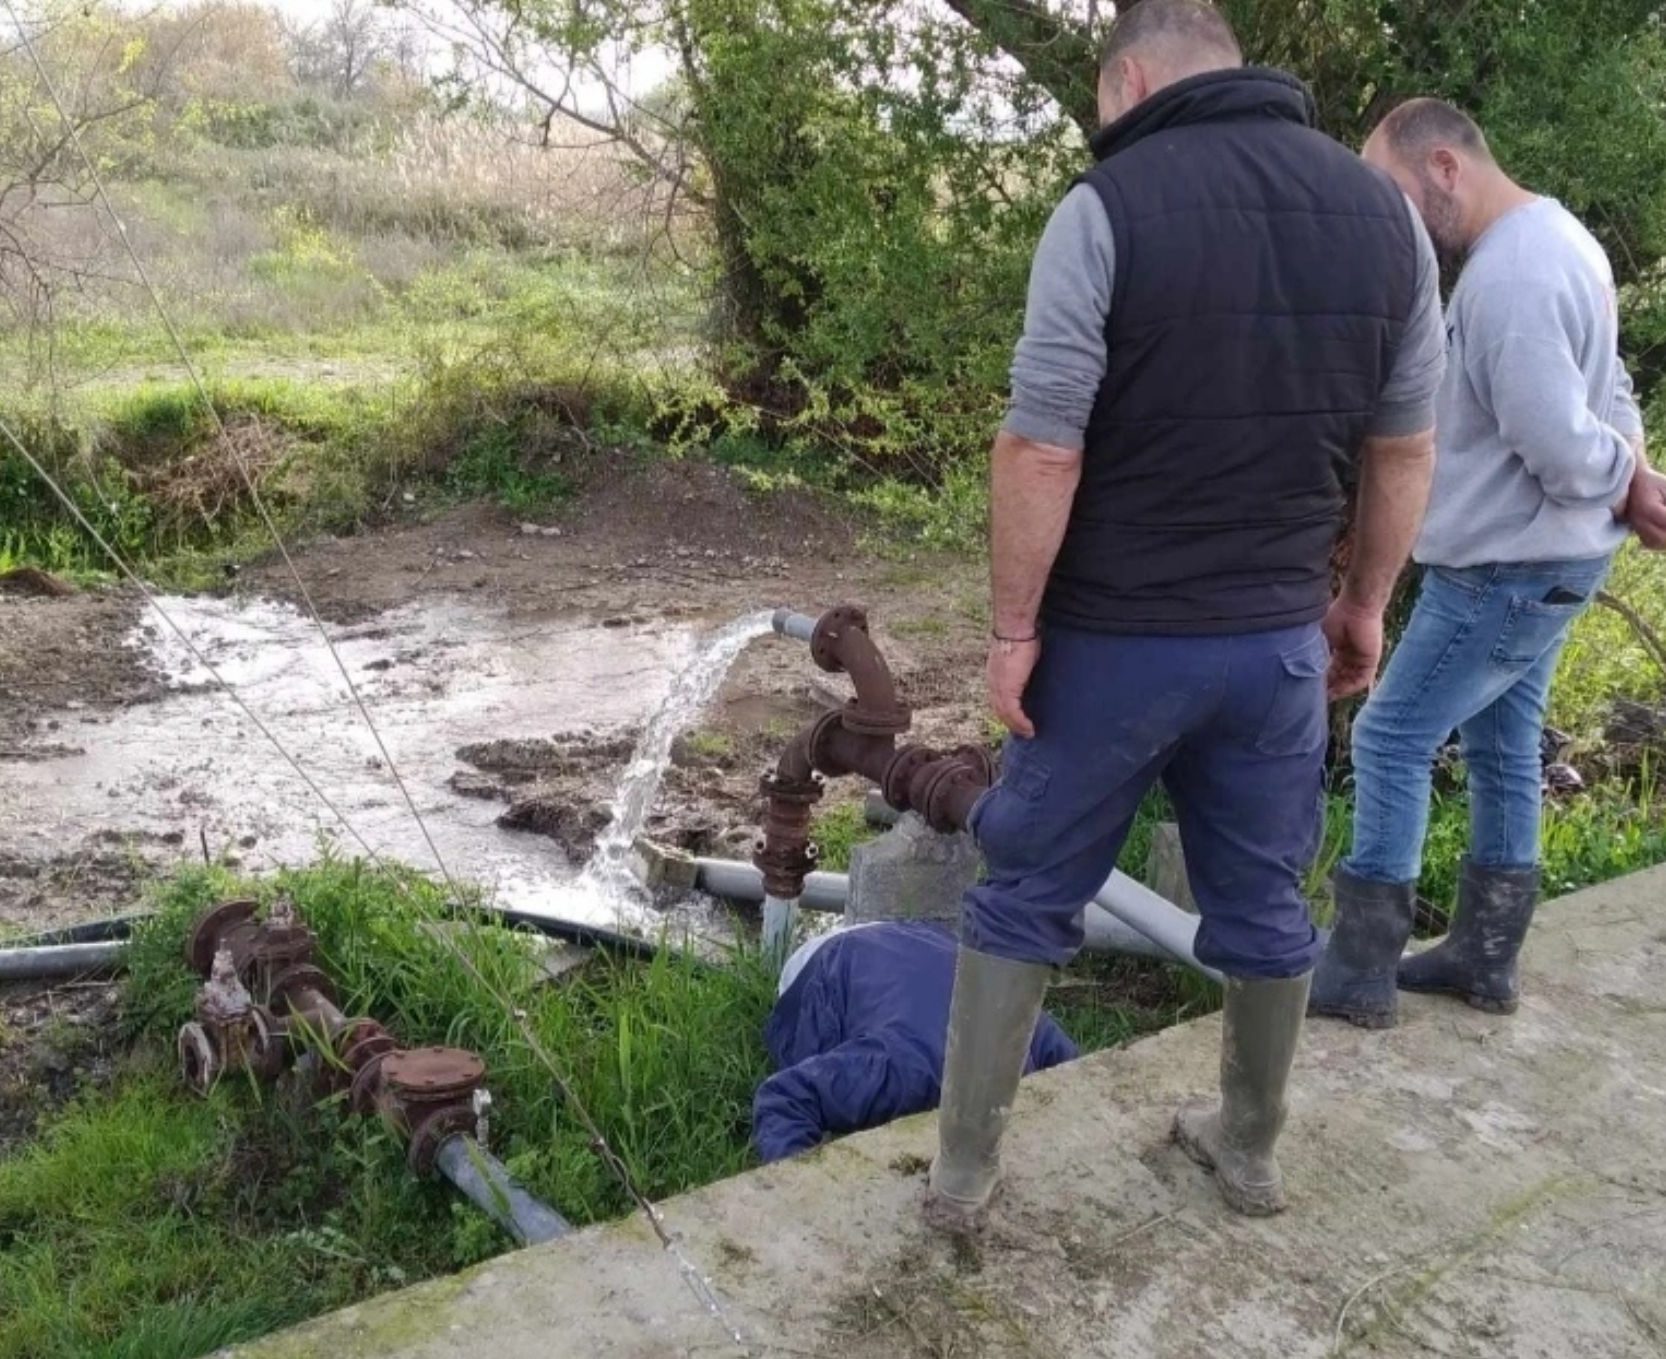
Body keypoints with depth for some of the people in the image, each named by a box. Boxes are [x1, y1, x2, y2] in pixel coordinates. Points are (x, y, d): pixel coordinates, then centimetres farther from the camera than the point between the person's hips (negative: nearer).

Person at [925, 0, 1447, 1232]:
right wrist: (1365, 603, 18)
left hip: (1114, 639, -4)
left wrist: (1014, 628, -7)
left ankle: (964, 1168, 20)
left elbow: (1040, 450, -16)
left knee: (1027, 897, 10)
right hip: (1278, 639, 4)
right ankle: (1250, 1148, 36)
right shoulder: (1384, 208, 4)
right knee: (1264, 904, 19)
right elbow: (1406, 449, 8)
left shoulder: (1109, 207, -13)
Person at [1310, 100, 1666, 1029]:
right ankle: (1487, 957, 28)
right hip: (1545, 561, 10)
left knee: (1391, 742, -2)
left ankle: (1362, 972, 7)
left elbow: (1560, 450, -27)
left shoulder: (1509, 276, -25)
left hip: (1504, 571, -10)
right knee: (1503, 750, 16)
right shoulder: (1554, 236, 10)